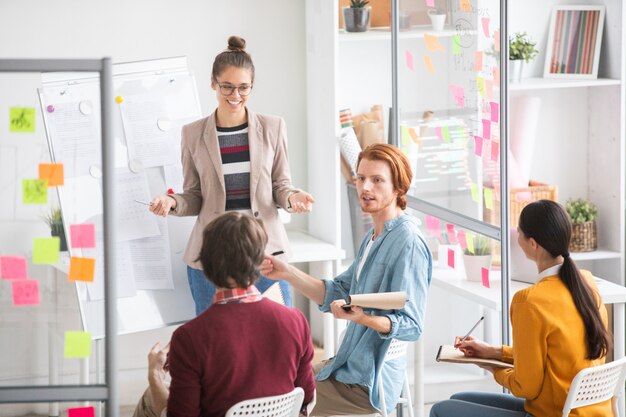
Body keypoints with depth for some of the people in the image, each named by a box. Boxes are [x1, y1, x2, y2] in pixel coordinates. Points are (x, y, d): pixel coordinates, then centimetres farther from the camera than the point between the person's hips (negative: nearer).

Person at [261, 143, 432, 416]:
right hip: (348, 366, 10)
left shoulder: (408, 243, -19)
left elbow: (411, 326, -22)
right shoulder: (372, 239, 13)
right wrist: (287, 274, 2)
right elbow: (337, 293, 12)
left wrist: (362, 317, -38)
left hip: (367, 384, -10)